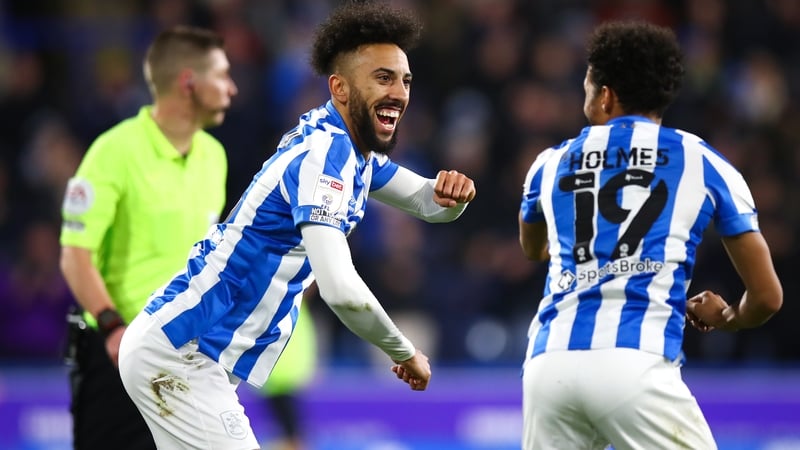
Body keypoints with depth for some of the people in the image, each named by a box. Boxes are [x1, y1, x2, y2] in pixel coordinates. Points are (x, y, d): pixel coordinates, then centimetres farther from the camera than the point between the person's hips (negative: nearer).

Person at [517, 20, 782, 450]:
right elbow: (766, 296, 18)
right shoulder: (705, 164, 14)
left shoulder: (552, 163, 22)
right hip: (635, 365, -3)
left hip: (547, 364, 3)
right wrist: (725, 317, 39)